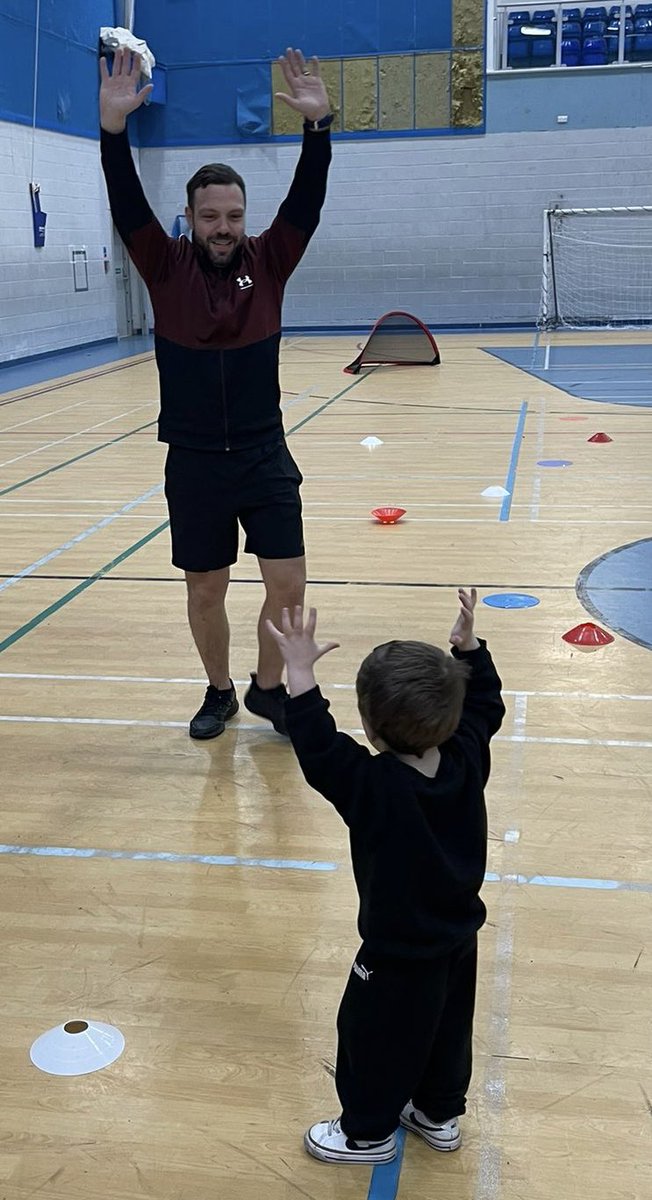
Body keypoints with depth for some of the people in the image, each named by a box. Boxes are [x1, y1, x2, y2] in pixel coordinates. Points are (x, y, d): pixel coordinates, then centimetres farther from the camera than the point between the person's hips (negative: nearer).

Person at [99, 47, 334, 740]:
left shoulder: (267, 262, 0)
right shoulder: (166, 267, -2)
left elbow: (306, 200, -11)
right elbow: (127, 206, -15)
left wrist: (318, 125, -26)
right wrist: (114, 128, -30)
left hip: (265, 456, 1)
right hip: (193, 464, 0)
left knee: (288, 585, 0)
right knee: (205, 590, 10)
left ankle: (268, 688, 24)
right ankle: (219, 692, 33)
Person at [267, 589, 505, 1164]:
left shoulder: (373, 785, -34)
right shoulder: (468, 757, -16)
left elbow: (319, 748, -33)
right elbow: (485, 706, 2)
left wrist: (301, 673, -32)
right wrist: (467, 643, 6)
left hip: (400, 954, -7)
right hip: (459, 937, 7)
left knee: (374, 1039, 16)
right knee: (448, 1029, 26)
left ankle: (368, 1132, 35)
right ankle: (440, 1114, 46)